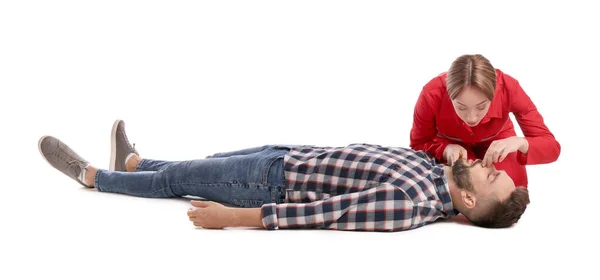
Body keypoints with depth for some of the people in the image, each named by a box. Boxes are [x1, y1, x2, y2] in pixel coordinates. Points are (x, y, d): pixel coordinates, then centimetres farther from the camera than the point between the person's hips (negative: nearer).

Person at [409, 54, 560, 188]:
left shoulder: (508, 88, -37)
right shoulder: (432, 95, -39)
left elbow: (552, 146, -31)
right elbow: (418, 145, -20)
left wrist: (519, 142, -53)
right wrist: (447, 149, -41)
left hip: (495, 141, 1)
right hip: (450, 144, -1)